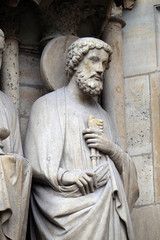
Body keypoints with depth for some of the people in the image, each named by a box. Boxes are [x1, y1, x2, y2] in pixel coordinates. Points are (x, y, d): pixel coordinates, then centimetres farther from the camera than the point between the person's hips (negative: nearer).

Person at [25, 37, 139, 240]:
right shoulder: (48, 105, 6)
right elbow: (36, 163, -4)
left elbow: (125, 168, 20)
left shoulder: (102, 115, 22)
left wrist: (112, 149, 0)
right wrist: (64, 176, -22)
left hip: (107, 206, 5)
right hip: (70, 206, -5)